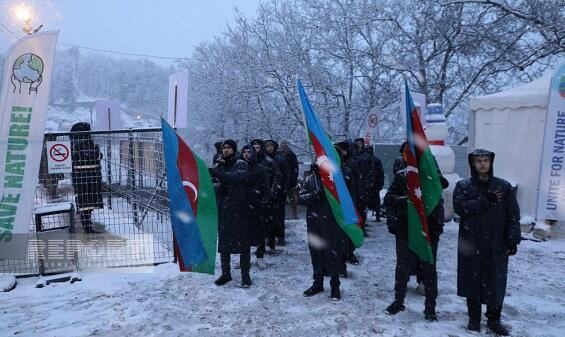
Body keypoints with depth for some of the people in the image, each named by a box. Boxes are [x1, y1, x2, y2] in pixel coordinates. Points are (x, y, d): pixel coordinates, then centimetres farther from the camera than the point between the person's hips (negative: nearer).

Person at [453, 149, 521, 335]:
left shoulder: (504, 186, 3)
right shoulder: (463, 186, 1)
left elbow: (513, 215, 2)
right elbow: (459, 207, -15)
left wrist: (512, 240, -4)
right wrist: (485, 201, -19)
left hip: (496, 244, 1)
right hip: (471, 244, 0)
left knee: (496, 281, 7)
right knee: (473, 280, 8)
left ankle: (494, 319, 25)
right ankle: (474, 318, 24)